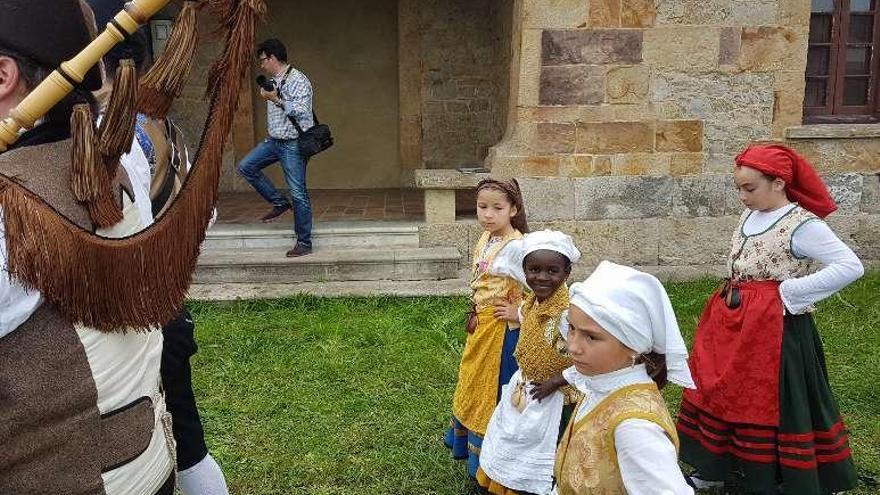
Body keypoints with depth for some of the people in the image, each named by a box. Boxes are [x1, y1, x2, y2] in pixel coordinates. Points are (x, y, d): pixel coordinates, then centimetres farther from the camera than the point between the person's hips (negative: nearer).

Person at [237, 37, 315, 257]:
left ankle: (304, 243, 4)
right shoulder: (274, 81, 14)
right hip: (274, 140, 9)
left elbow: (301, 111, -23)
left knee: (298, 193, -5)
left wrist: (276, 99, -23)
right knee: (246, 167, 5)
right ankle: (279, 202, 15)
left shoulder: (297, 80, -14)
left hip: (294, 144, -9)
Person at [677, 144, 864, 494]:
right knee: (723, 392, 15)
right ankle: (720, 465, 32)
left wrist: (788, 293, -20)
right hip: (733, 323, 8)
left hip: (775, 328, -8)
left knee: (771, 404, 3)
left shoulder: (802, 225, -17)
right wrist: (732, 297, 8)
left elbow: (851, 267, -23)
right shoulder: (749, 216, 7)